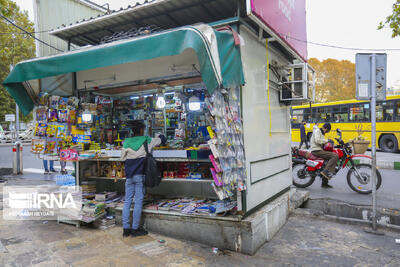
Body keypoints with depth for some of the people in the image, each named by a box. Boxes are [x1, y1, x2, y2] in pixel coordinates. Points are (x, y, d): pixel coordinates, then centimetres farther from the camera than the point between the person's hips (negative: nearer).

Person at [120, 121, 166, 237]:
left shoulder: (126, 142, 4)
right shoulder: (147, 140, -2)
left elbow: (122, 158, 12)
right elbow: (162, 140, 13)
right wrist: (161, 136, 35)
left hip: (129, 175, 4)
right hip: (140, 175, -4)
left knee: (127, 201, 9)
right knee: (138, 202, 1)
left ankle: (126, 229, 13)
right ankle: (135, 229, 5)